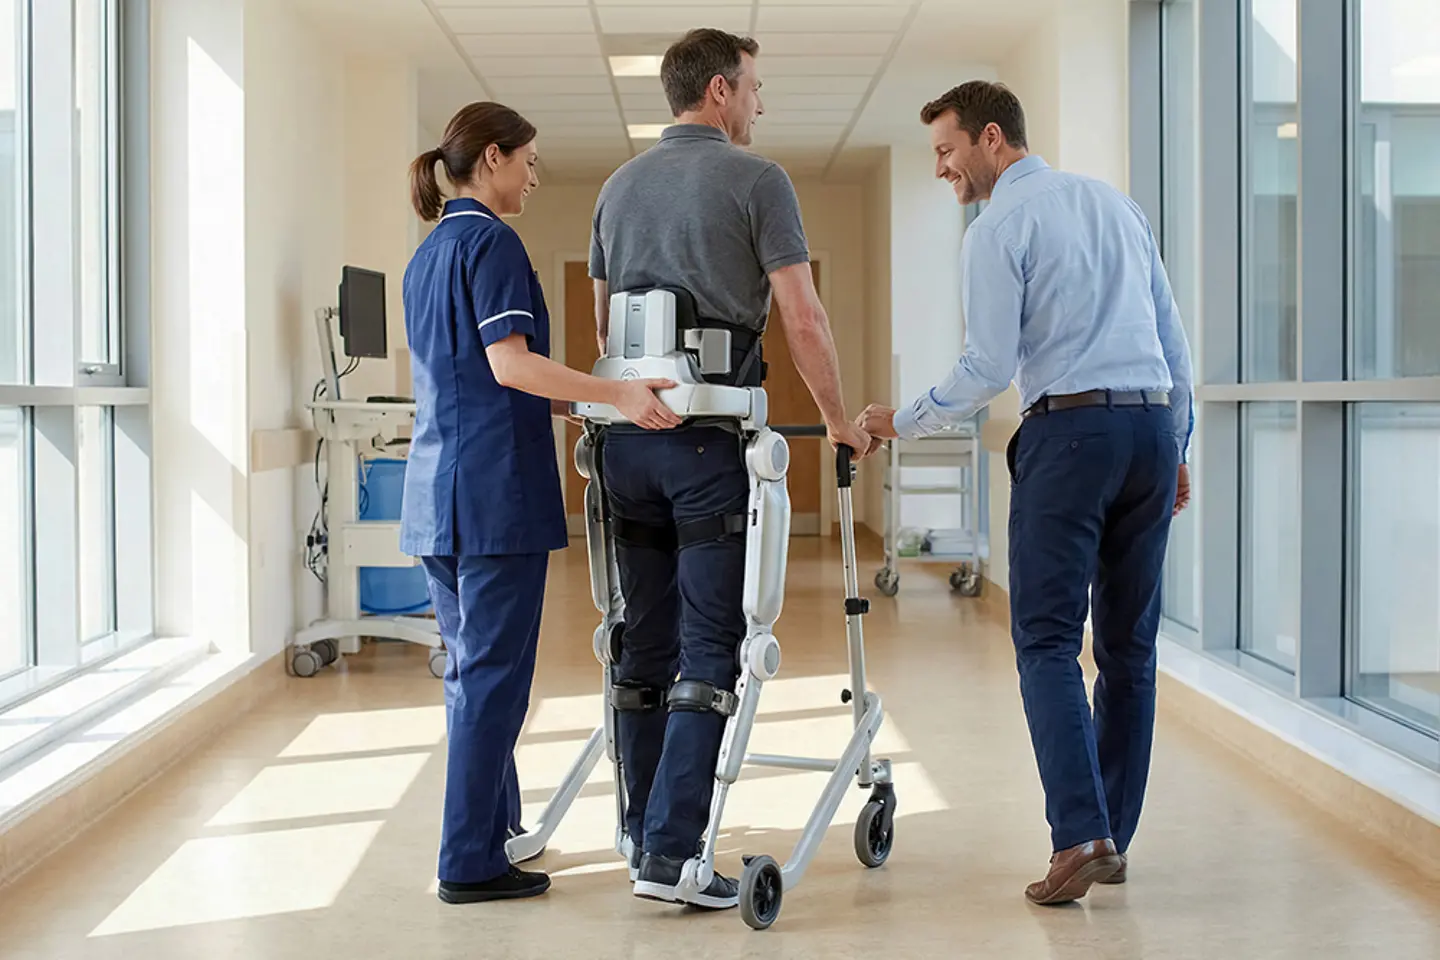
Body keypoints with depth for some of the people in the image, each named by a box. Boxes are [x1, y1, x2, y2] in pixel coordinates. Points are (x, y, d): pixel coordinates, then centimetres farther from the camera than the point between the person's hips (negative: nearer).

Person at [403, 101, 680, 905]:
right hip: (494, 487, -10)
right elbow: (511, 363, -20)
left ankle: (495, 826, 25)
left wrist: (575, 402, 26)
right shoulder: (491, 241, -9)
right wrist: (617, 392, -29)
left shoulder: (428, 253, 19)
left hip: (439, 489, 10)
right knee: (494, 673, -5)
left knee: (472, 666, 15)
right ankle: (472, 863, -1)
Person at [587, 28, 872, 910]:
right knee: (709, 647, -5)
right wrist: (838, 418, 4)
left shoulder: (618, 186, 16)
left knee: (645, 643, 12)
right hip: (713, 440, -6)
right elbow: (804, 318, -7)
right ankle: (674, 853, -9)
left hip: (630, 436, 6)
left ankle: (645, 836, 19)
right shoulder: (756, 179, -3)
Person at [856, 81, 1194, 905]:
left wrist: (901, 423, 4)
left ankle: (1079, 837, -16)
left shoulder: (998, 229, -3)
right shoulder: (1114, 201, 18)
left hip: (1070, 430, -7)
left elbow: (990, 368, -9)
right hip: (1153, 423, 7)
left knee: (1049, 640, -5)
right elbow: (1173, 337, 19)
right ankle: (1113, 839, 13)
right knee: (1129, 642, 9)